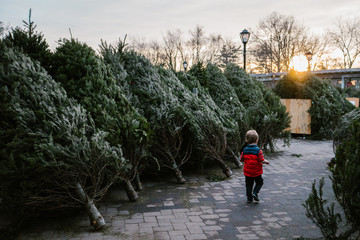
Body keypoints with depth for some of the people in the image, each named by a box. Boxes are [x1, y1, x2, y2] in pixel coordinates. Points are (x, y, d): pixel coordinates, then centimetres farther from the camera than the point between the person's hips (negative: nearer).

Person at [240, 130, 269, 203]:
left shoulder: (245, 150, -4)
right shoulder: (258, 150, -15)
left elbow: (241, 159, 3)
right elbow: (261, 161, -17)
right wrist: (265, 161, 4)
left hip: (247, 172, 3)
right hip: (257, 172, -3)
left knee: (249, 184, 13)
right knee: (259, 182, 18)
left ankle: (249, 198, 15)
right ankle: (255, 193, 2)